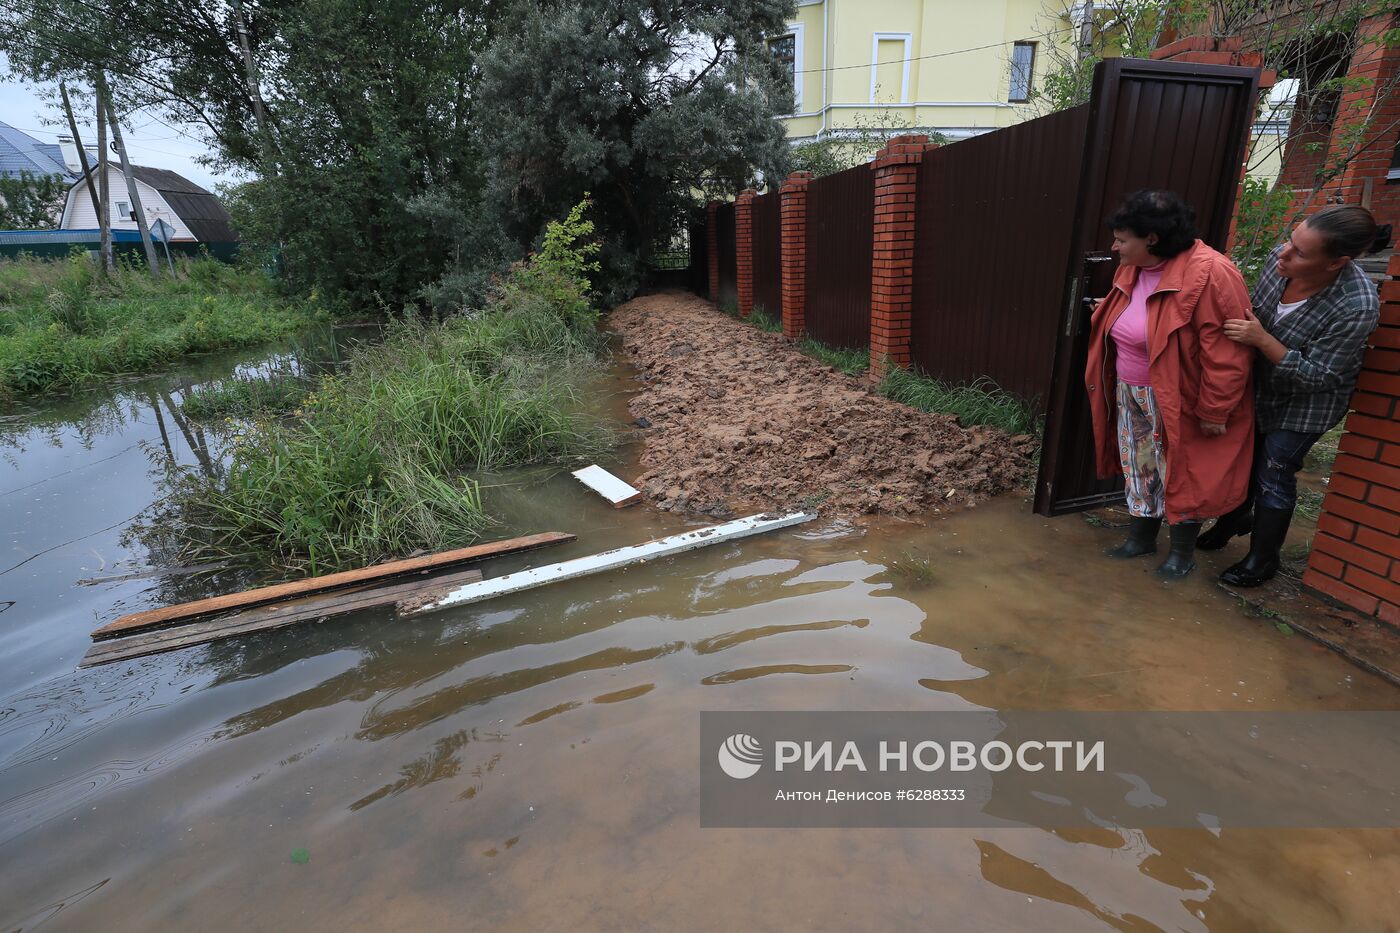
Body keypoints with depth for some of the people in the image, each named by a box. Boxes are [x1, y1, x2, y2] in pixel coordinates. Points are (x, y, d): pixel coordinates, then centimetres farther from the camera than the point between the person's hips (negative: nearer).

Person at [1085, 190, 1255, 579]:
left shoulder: (1208, 274, -23)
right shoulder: (1131, 271, 1)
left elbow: (1225, 353, -22)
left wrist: (1214, 411, -19)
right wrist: (1118, 385, 17)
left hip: (1179, 402, -7)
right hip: (1132, 396, 7)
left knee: (1183, 476, 9)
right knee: (1139, 469, 18)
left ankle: (1182, 552, 27)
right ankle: (1141, 538, 36)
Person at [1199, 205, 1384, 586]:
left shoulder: (1357, 306, -33)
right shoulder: (1281, 258, -18)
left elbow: (1317, 376, -28)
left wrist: (1262, 339, -37)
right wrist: (1244, 335, -10)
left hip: (1306, 402, -5)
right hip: (1260, 385, 5)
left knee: (1273, 477, 4)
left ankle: (1262, 559, 25)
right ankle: (1234, 519, 46)